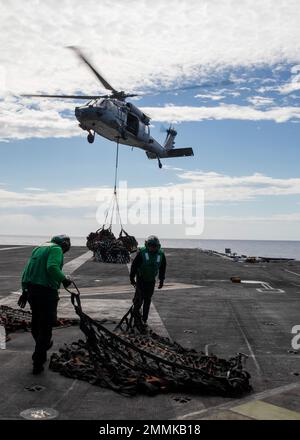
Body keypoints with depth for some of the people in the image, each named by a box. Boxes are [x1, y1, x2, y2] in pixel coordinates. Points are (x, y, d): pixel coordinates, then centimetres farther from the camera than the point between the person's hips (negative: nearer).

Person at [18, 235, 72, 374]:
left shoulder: (38, 248, 18)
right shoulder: (56, 249, -8)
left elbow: (26, 270, 19)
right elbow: (52, 267, -27)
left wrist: (25, 291, 22)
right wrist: (64, 279, -13)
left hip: (31, 290, 9)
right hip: (47, 291, -9)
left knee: (36, 322, 25)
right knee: (46, 326, 2)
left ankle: (43, 345, 49)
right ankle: (38, 363, 7)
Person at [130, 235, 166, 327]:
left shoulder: (161, 254, -5)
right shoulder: (141, 252, -16)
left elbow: (162, 268, 8)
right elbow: (134, 265, -9)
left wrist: (161, 280, 10)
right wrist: (132, 278, -6)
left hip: (151, 280, 3)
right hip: (140, 279, -3)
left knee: (147, 300, 6)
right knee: (140, 297, -10)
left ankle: (144, 319, 16)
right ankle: (136, 311, 21)